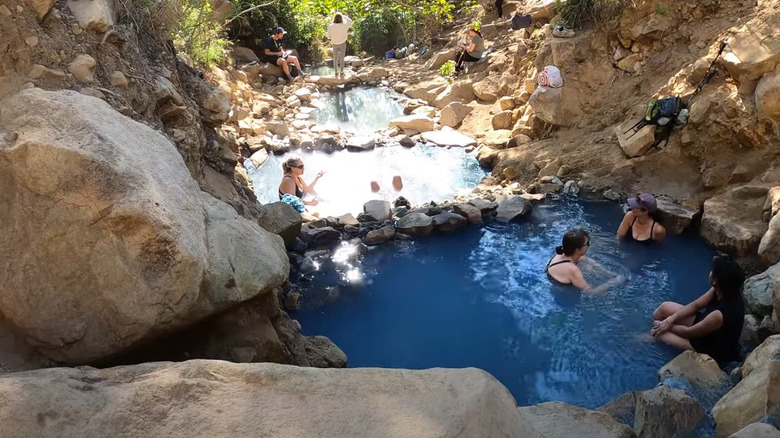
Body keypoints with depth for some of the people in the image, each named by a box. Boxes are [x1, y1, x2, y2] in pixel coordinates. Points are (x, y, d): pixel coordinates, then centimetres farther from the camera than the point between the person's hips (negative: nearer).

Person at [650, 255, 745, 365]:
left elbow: (689, 332, -25)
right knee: (665, 307, 3)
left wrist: (668, 326, -7)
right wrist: (670, 320, -12)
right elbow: (695, 305, -5)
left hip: (713, 349, -7)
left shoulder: (719, 315, -42)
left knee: (657, 333, -4)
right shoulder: (729, 291, -18)